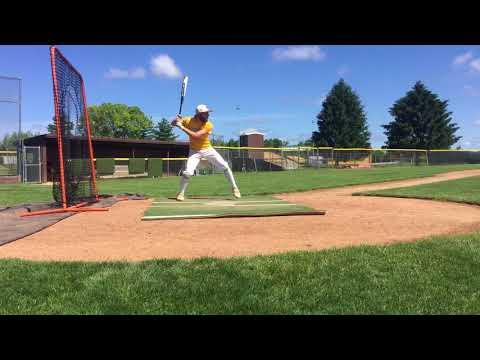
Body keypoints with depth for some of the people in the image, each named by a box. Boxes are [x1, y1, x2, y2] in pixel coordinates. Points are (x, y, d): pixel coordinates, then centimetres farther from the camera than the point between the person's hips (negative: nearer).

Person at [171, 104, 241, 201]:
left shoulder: (209, 125, -19)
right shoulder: (188, 120, -14)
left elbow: (196, 136, -31)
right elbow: (173, 123, -5)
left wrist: (182, 127, -33)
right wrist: (177, 120, -28)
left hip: (208, 149, 1)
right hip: (195, 151, -1)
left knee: (225, 166, -4)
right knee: (188, 172, -18)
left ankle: (234, 187, 13)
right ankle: (181, 193, 6)